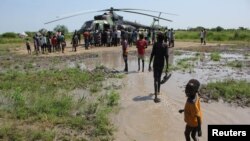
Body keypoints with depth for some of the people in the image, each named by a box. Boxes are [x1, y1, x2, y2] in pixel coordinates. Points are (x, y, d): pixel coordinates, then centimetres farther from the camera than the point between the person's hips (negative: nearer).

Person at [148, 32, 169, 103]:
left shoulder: (155, 44, -6)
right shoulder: (165, 45, -3)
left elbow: (152, 54, -8)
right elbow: (166, 56, -9)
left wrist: (149, 64, -2)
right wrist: (167, 66, -6)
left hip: (155, 63, -2)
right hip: (161, 64, 2)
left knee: (156, 79, -6)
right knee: (159, 78, 23)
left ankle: (156, 96, -15)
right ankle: (158, 91, 39)